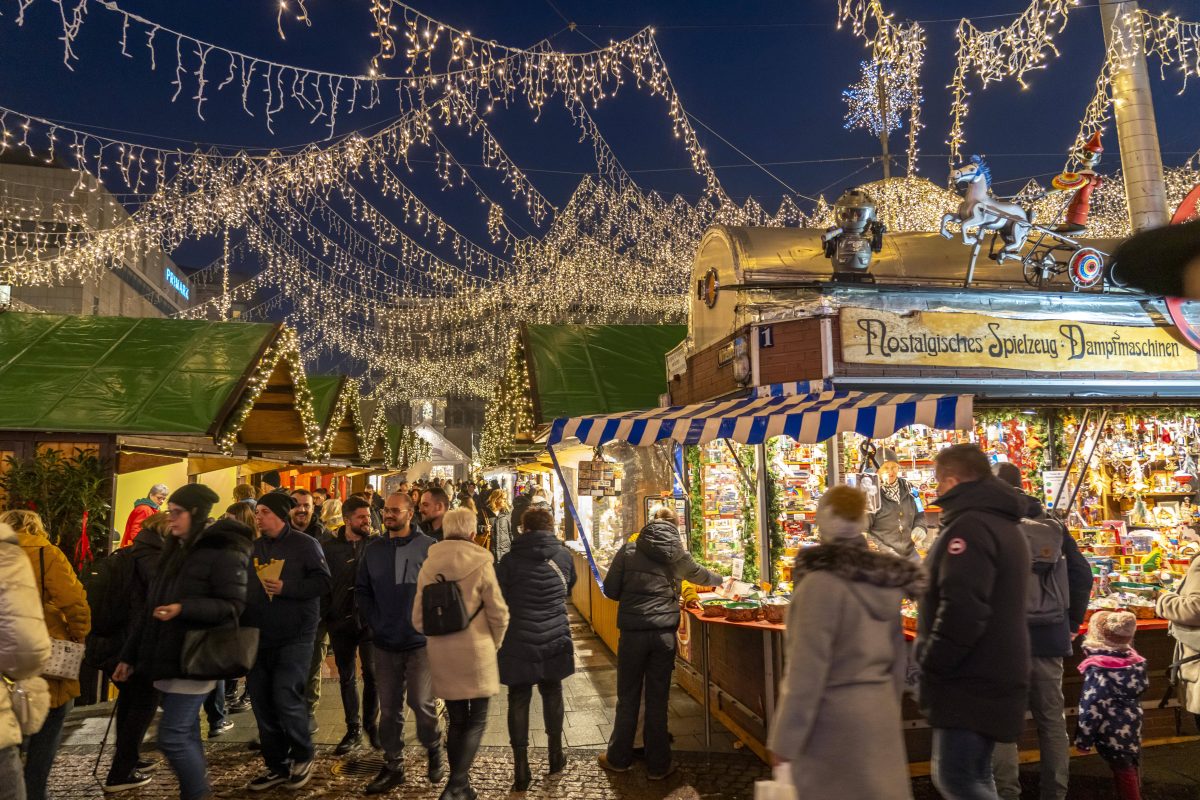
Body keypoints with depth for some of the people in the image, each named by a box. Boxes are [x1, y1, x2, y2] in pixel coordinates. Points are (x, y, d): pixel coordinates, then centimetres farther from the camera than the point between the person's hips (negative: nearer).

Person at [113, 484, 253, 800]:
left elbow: (234, 606, -18)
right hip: (167, 658, 8)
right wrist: (130, 656, 18)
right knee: (185, 732, 13)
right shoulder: (175, 551, 14)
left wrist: (183, 608, -27)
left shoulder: (223, 552, -12)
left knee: (172, 736, -7)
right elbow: (150, 607, 18)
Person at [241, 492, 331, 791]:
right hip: (259, 637, 6)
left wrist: (286, 588, -23)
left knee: (285, 697, -11)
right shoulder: (253, 547, 12)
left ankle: (303, 757, 13)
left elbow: (323, 580, -12)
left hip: (295, 636, -6)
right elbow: (241, 587, 18)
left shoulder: (305, 544, -6)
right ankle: (276, 766, 23)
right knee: (262, 702, 8)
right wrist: (243, 628, 8)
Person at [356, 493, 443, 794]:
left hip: (420, 642, -4)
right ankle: (393, 766, 25)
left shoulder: (428, 547, -8)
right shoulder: (373, 549, 5)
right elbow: (362, 591, 10)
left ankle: (434, 751, 26)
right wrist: (374, 622, 1)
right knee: (389, 707, 11)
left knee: (422, 703, 0)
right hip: (385, 643, 4)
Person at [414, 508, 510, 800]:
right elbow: (498, 614, -8)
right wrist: (494, 644, 10)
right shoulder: (480, 563, -11)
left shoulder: (429, 565, 0)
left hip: (442, 655, 4)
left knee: (456, 721, 17)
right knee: (476, 721, 6)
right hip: (476, 653, -4)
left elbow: (419, 618, 3)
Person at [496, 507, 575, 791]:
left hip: (518, 641, -2)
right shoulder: (564, 556, 0)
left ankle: (521, 768, 9)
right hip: (555, 639, 2)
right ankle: (555, 756, 30)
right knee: (552, 693, 19)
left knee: (519, 699, 7)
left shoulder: (510, 559, -8)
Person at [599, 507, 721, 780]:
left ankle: (619, 759, 26)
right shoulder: (678, 554, 5)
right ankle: (658, 765, 22)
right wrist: (721, 579, 46)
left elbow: (610, 589, -1)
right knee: (658, 700, 12)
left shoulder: (630, 549, -2)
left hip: (633, 632, -1)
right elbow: (699, 574, 25)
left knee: (628, 698, 12)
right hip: (665, 633, 1)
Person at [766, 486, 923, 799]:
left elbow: (807, 668, -20)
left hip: (834, 718, -7)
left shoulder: (821, 582, -19)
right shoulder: (886, 578, 4)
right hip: (879, 714, 7)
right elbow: (898, 656, 12)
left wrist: (785, 737, -13)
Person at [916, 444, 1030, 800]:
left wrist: (931, 661, -15)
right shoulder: (1005, 525, 17)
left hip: (971, 682, -10)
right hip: (994, 675, 10)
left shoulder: (969, 526, -17)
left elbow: (961, 609, -27)